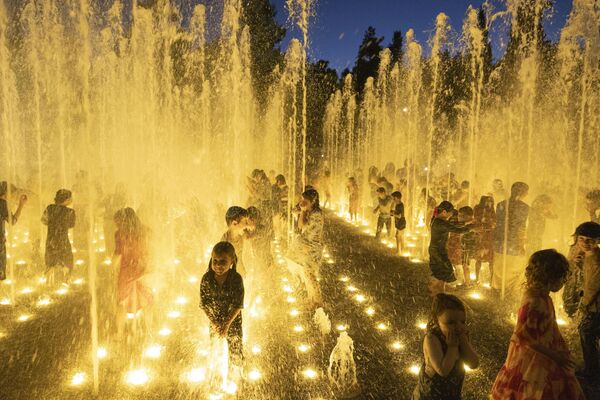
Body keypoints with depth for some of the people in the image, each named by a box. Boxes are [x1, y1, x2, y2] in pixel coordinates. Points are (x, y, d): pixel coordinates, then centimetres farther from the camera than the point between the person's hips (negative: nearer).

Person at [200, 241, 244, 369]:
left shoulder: (237, 279, -23)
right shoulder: (206, 278, -18)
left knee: (235, 348, 15)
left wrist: (227, 324, -19)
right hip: (214, 320, 2)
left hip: (233, 320, -2)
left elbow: (238, 305, -19)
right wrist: (214, 323, -13)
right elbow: (204, 303, -11)